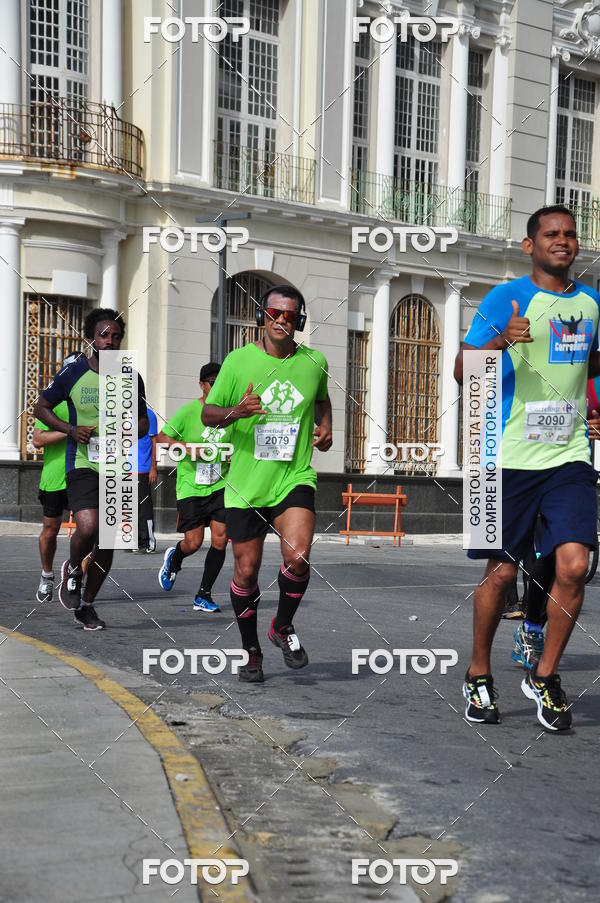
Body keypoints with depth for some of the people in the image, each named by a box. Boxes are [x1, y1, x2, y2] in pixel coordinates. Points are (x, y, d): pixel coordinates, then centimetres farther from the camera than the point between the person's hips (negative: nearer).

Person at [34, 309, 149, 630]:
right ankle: (72, 569, 10)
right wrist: (71, 429, -9)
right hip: (82, 463, -4)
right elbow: (41, 406, 8)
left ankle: (86, 604, 25)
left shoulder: (131, 379, 7)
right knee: (88, 527, -24)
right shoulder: (74, 373, -1)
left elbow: (143, 421, 18)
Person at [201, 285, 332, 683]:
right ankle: (252, 651, 26)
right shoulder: (238, 360, -3)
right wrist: (236, 411, -20)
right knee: (246, 571, 5)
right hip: (245, 484, 0)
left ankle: (284, 626, 8)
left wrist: (325, 429, 9)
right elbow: (208, 413, 1)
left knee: (298, 557, -21)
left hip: (295, 478, 0)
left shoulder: (314, 362, 4)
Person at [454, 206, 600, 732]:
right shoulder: (507, 299, -3)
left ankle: (545, 677, 8)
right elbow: (462, 369, -9)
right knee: (501, 572, 3)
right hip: (510, 457, -3)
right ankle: (479, 677, 24)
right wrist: (501, 342, -26)